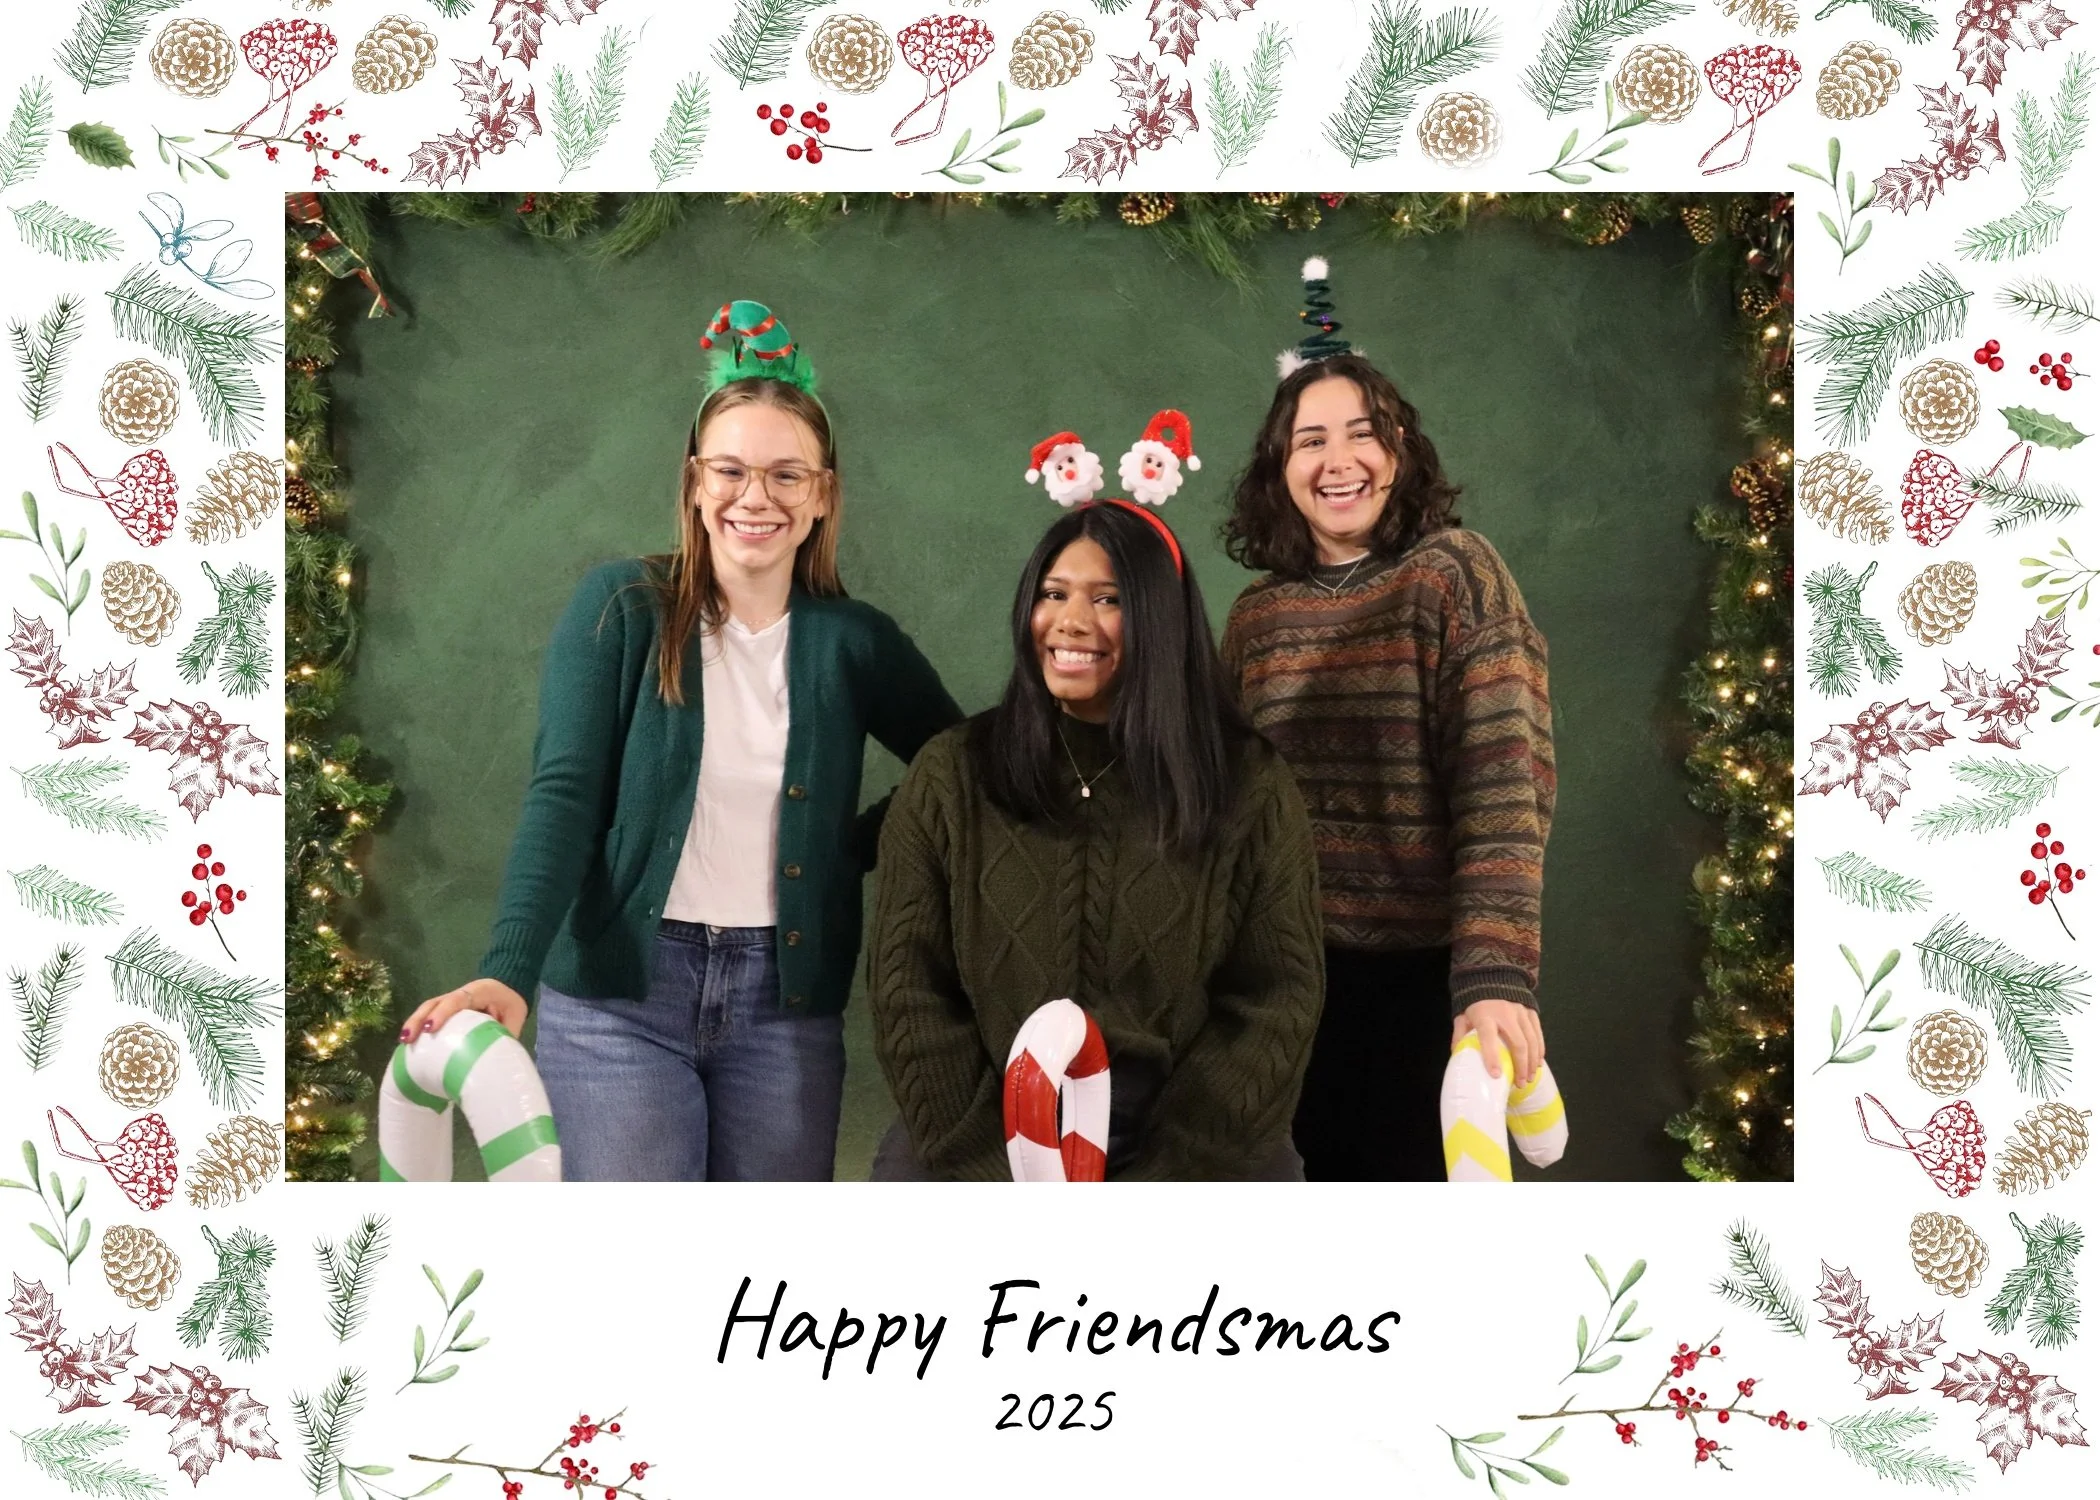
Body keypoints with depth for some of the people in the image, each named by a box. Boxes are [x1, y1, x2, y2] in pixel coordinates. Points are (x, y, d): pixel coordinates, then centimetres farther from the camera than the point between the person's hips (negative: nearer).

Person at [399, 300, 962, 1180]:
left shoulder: (852, 641, 4)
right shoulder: (621, 609, -2)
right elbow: (563, 794, -11)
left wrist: (864, 845, -2)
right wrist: (506, 971, -23)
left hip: (786, 1005, 3)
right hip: (622, 994, -2)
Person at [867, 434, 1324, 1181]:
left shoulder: (1250, 788, 1)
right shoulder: (949, 775, 3)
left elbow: (1276, 996, -1)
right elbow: (907, 985, 1)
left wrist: (1168, 1173, -10)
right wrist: (987, 1166, -9)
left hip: (1193, 1141, 0)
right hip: (986, 1136, 1)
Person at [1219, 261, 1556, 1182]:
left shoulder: (1453, 573, -8)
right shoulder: (1255, 615, 5)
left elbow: (1506, 785, -17)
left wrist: (1496, 976, -27)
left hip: (1426, 969, -4)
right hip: (1299, 970, 4)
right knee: (1328, 1167, 14)